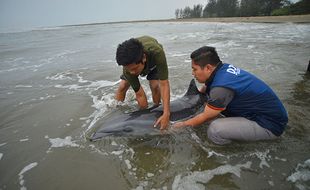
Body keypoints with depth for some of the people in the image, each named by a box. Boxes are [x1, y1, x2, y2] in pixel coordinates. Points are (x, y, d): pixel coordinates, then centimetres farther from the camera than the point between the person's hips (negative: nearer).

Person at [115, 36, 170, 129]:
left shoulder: (157, 52, -48)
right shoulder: (128, 67, -40)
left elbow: (164, 84, -46)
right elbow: (139, 93, -33)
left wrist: (166, 114, -50)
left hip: (153, 61, -1)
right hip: (133, 61, 1)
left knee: (155, 86, -21)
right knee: (123, 86, -8)